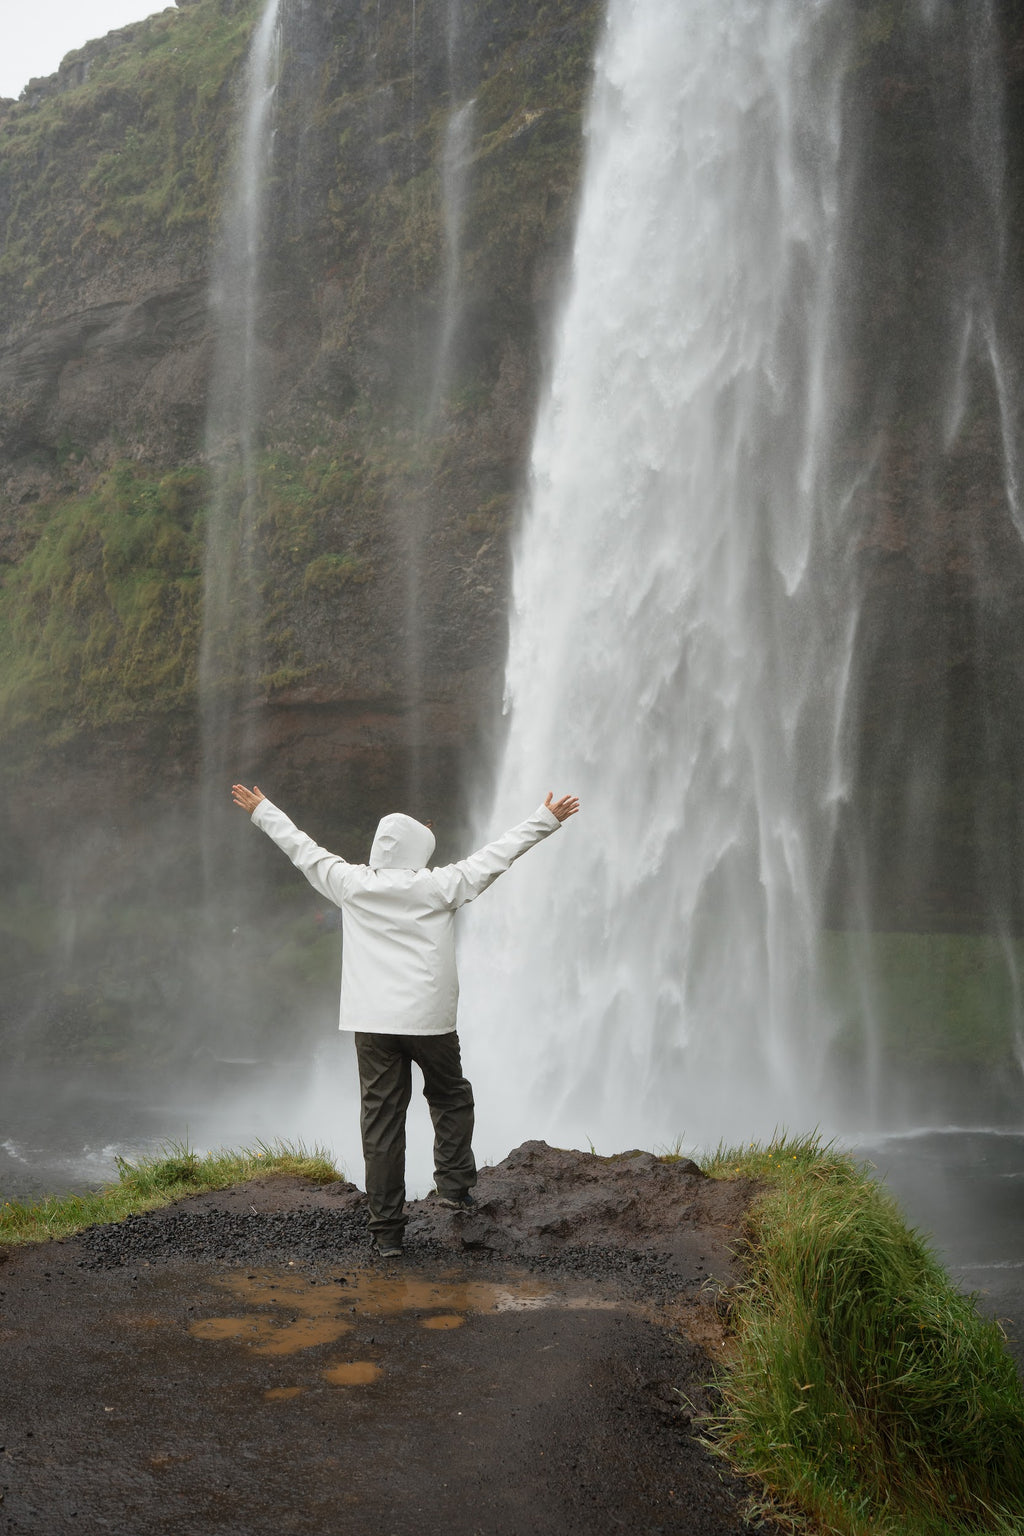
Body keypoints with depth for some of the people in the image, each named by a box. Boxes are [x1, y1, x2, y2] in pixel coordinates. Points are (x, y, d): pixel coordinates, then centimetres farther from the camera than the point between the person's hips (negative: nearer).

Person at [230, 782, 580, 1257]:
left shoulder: (353, 884, 1)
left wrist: (262, 811, 27)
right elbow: (497, 853, 2)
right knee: (451, 1097, 22)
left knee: (381, 1120, 4)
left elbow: (302, 848, 13)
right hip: (430, 1019, -2)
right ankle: (453, 1183, 14)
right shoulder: (439, 887, -4)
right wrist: (546, 820, 12)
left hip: (372, 1022, 2)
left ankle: (386, 1228, 6)